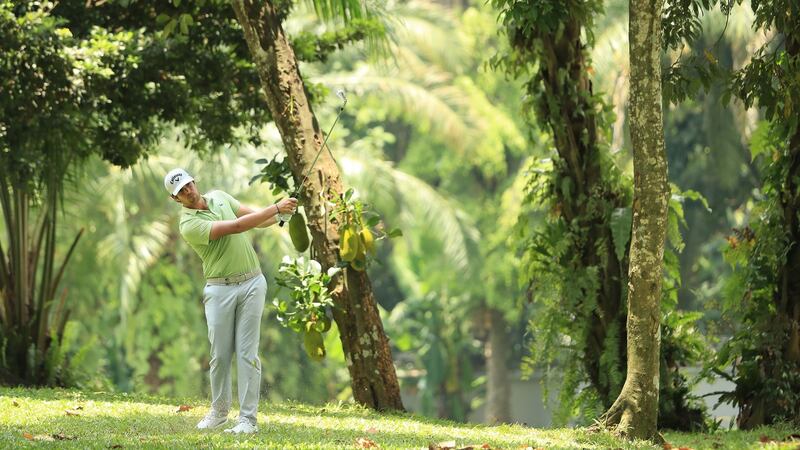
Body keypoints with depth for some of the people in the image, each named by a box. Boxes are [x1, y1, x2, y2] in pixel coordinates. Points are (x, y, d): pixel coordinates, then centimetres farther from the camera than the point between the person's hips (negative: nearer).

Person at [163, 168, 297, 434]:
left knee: (247, 352, -3)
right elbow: (236, 227, -21)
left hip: (251, 283, 3)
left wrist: (281, 216, -6)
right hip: (219, 289, -3)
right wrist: (275, 208, -20)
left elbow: (253, 218, 15)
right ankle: (219, 411, 22)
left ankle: (248, 419, -5)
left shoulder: (218, 197, 7)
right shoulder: (189, 225, -14)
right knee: (220, 354, 2)